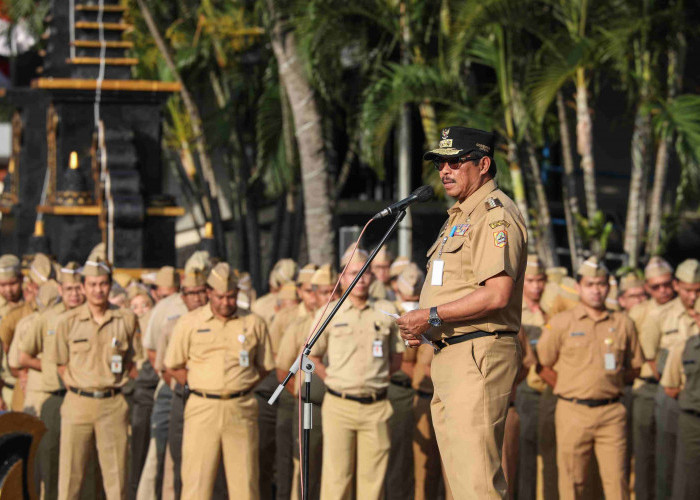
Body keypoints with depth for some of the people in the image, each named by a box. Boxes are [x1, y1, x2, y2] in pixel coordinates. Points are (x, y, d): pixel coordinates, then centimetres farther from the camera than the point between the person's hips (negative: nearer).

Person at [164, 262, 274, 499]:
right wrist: (199, 390, 3)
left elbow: (265, 366, 15)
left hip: (241, 409, 1)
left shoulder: (254, 324, 6)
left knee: (244, 478, 1)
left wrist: (240, 389, 5)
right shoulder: (189, 323, 4)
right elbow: (174, 366, 9)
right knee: (196, 480, -4)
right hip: (202, 408, -1)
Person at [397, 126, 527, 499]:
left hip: (479, 356, -11)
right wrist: (421, 326, 10)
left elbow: (497, 294, -22)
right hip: (450, 356, 11)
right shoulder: (460, 216, 23)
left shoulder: (496, 214, -11)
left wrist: (432, 316, -17)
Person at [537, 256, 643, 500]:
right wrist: (568, 386, 6)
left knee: (616, 478, -4)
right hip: (573, 413, -1)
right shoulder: (560, 323, 4)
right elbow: (543, 363, 9)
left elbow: (634, 368, 18)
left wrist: (610, 379, 7)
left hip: (611, 413, 1)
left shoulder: (624, 324, 10)